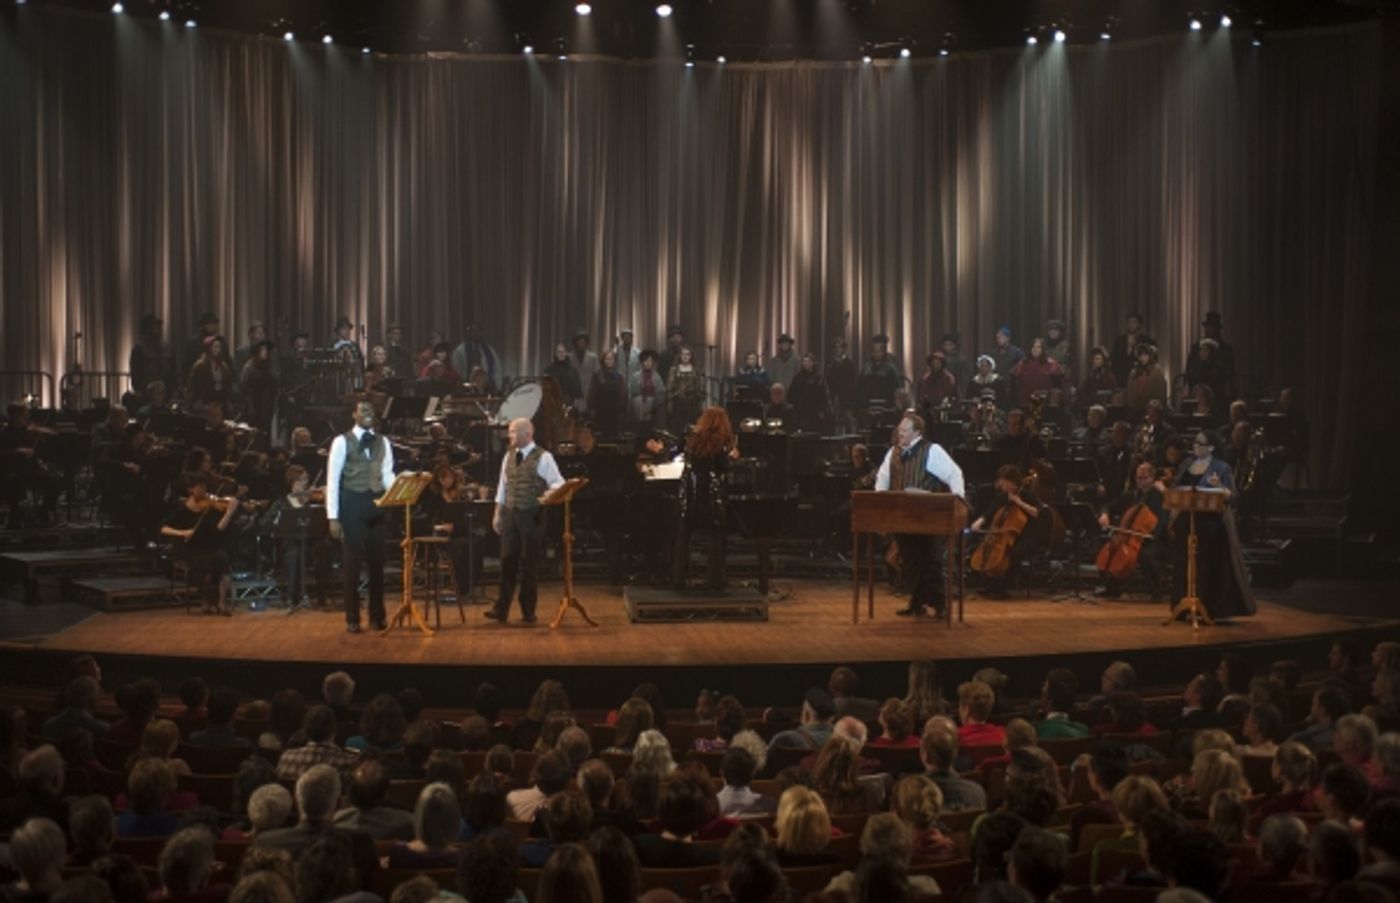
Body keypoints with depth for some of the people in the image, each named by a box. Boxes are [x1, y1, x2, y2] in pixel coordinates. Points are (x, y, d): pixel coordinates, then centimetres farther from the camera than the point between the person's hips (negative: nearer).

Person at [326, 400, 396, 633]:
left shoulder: (383, 442, 10)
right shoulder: (342, 441, -4)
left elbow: (387, 476, 6)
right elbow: (333, 480, -7)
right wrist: (333, 518, -12)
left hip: (376, 504, 4)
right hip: (352, 505, -4)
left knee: (377, 561, 9)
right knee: (352, 562, 1)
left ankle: (377, 616, 18)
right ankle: (352, 618, 10)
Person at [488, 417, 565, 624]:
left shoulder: (543, 458, -6)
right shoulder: (508, 457, 11)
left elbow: (558, 483, -7)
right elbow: (503, 487, 16)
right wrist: (497, 514, 13)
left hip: (532, 516, -4)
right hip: (510, 514, 4)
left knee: (529, 563, 2)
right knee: (507, 561, 3)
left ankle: (528, 611, 12)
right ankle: (501, 609, 6)